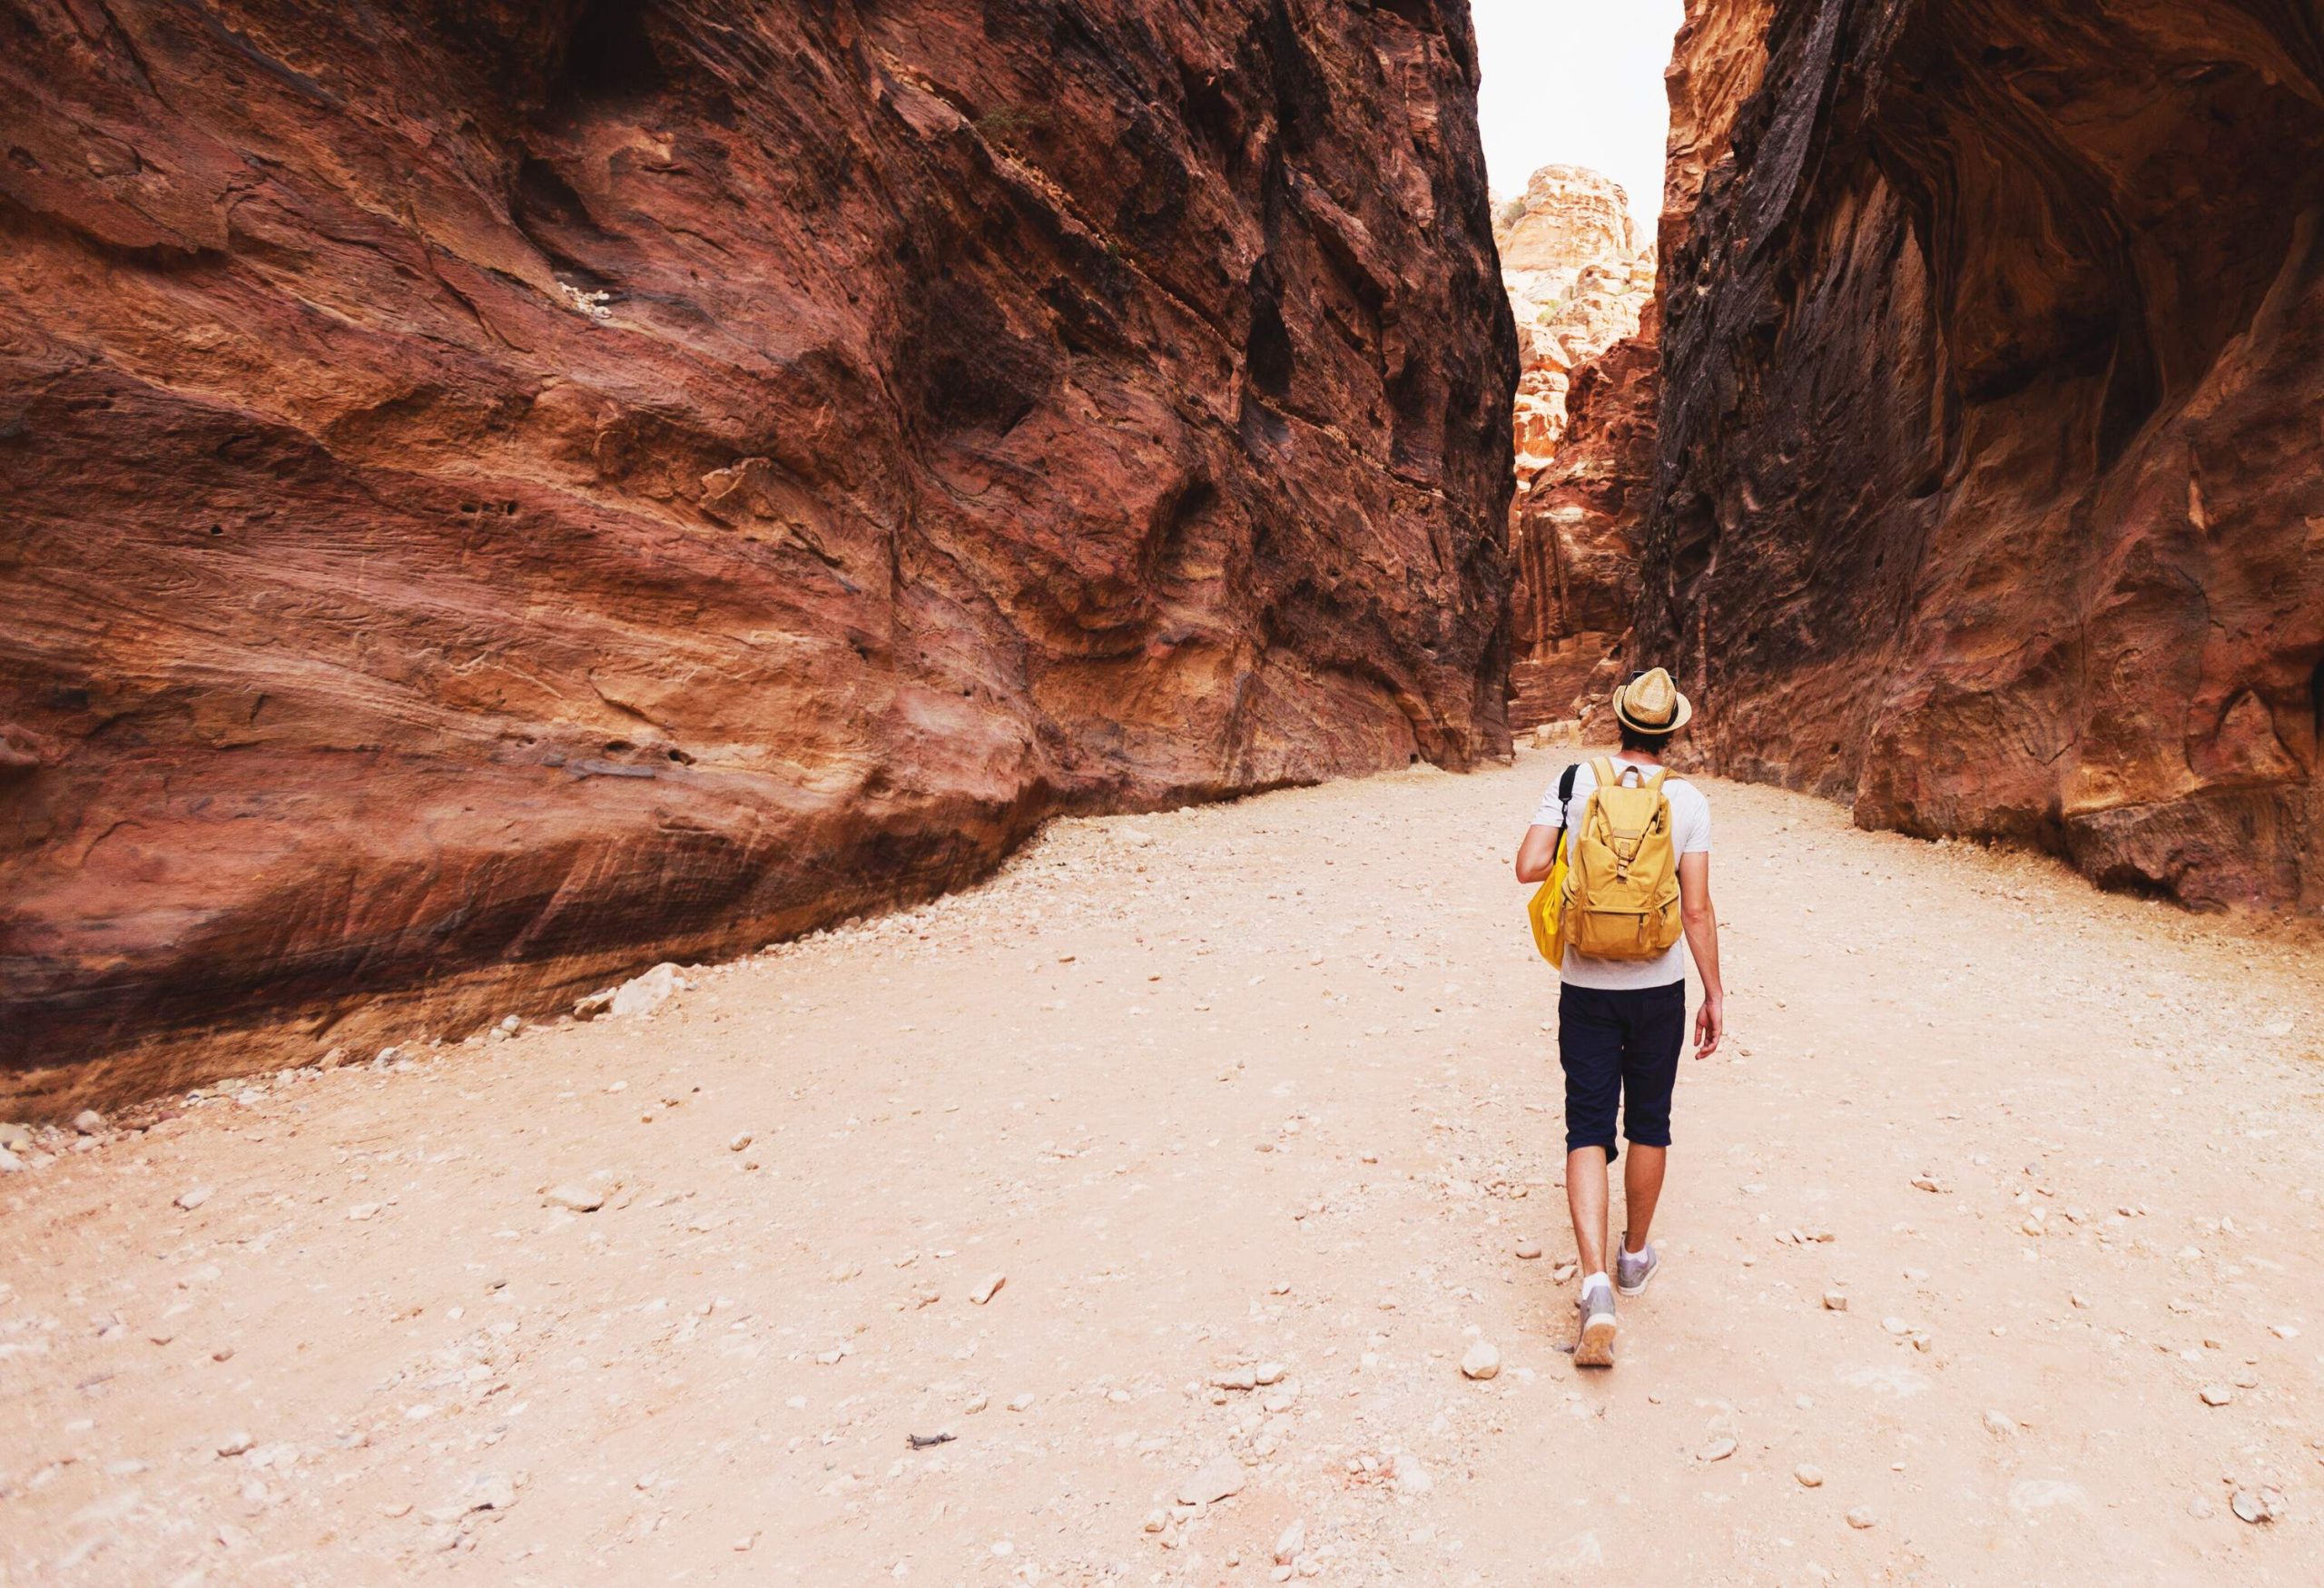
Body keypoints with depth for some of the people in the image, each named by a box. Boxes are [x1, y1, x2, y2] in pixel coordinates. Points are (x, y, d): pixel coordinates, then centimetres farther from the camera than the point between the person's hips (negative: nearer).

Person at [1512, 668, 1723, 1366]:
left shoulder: (1576, 781, -6)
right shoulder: (1688, 801, -7)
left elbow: (1528, 867, -12)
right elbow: (1697, 910, -8)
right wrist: (1715, 995, 0)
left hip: (1586, 987, 0)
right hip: (1658, 987, 1)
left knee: (1588, 1128, 3)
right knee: (1649, 1124, 18)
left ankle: (1596, 1282, -11)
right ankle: (1635, 1256, 35)